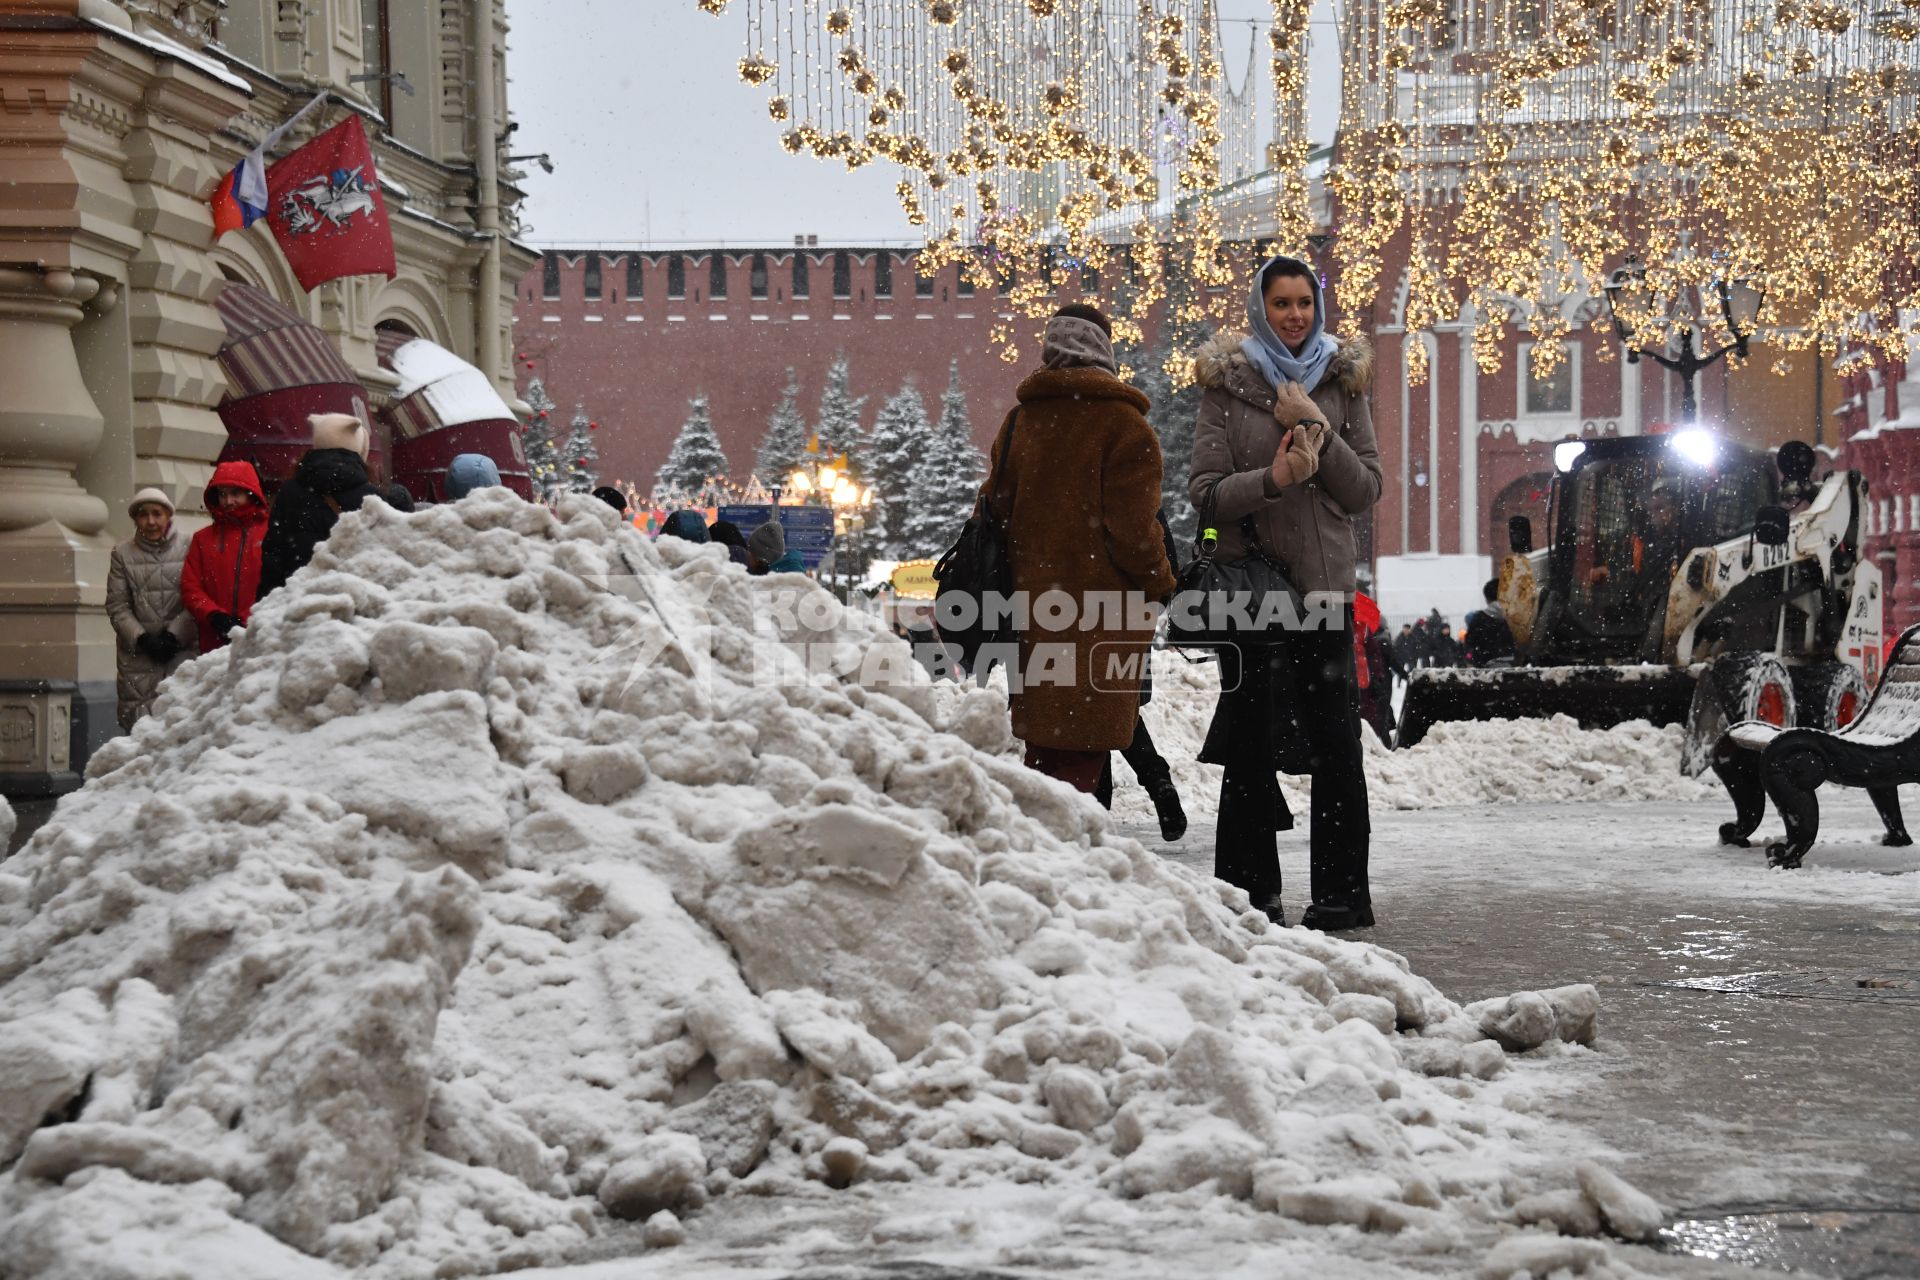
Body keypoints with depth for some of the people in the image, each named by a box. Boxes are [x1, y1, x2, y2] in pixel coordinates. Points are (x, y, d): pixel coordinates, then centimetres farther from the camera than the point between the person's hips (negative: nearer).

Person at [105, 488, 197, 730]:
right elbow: (117, 606, 5)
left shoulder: (187, 549, 3)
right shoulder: (123, 554, 8)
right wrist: (141, 637, -7)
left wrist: (174, 635, -11)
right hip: (136, 655, 2)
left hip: (180, 649, -2)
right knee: (138, 718, -3)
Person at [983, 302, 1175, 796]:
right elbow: (1132, 527, -12)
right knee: (1081, 756, -7)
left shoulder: (1018, 421, 12)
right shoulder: (1122, 424, -8)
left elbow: (995, 507, 15)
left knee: (1044, 754, 14)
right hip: (1100, 615, -6)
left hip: (1032, 603, 6)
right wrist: (1161, 584, 3)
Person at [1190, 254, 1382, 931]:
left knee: (1335, 741, 1)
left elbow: (1366, 491, 3)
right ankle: (1251, 893, 10)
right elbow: (1205, 490, -4)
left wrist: (1319, 433, -11)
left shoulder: (1343, 383, 7)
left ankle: (1342, 889, 8)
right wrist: (1272, 479, -20)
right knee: (1251, 745, 2)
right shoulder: (1227, 384, 1)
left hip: (1326, 583, 2)